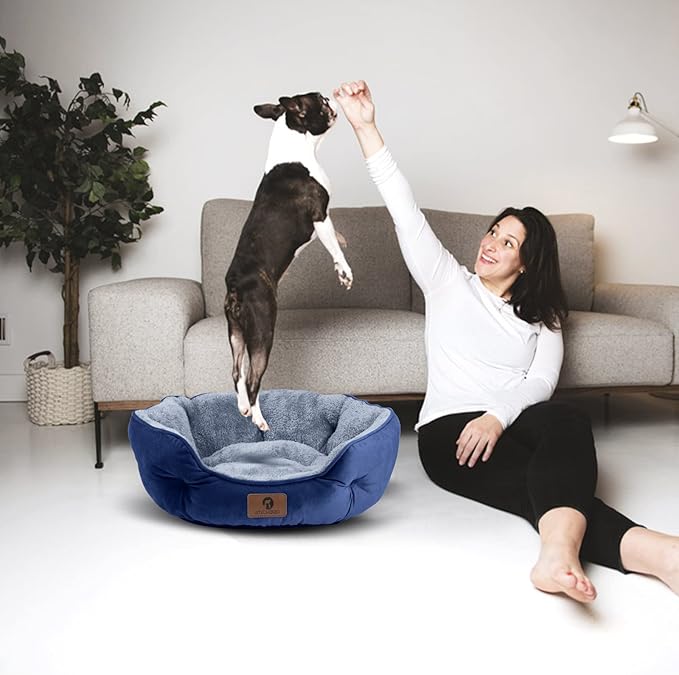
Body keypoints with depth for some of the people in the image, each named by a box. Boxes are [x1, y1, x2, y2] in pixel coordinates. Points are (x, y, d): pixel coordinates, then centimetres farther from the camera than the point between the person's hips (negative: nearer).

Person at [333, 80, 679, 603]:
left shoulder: (543, 317, 19)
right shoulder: (449, 282, 16)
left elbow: (542, 381, 1)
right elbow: (405, 211, 6)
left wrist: (498, 416, -22)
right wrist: (365, 128, -2)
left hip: (513, 427, 2)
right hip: (449, 431, -2)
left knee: (567, 422, -38)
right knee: (561, 481, -33)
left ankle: (559, 554, -61)